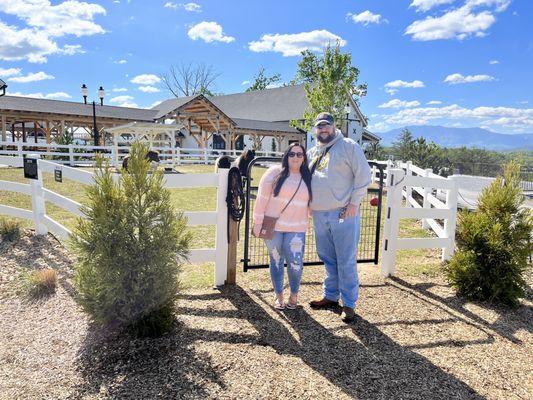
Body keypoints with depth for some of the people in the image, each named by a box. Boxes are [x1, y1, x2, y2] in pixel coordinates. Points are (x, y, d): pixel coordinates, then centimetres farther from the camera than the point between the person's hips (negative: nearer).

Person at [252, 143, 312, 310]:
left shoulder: (308, 178, 8)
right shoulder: (274, 172, -3)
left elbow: (310, 204, 16)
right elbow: (262, 197, -5)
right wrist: (258, 222, -7)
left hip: (296, 229, 2)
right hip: (272, 226, -1)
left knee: (295, 264, -6)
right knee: (276, 261, 10)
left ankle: (294, 295, 21)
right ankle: (279, 296, 29)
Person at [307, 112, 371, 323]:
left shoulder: (349, 146, -2)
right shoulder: (312, 153, 15)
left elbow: (363, 175, -7)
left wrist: (354, 202, -12)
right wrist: (307, 204, 11)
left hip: (344, 213, -6)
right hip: (319, 215, 6)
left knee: (346, 261, 0)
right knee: (328, 258, 16)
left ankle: (349, 304, 12)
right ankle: (330, 296, 31)